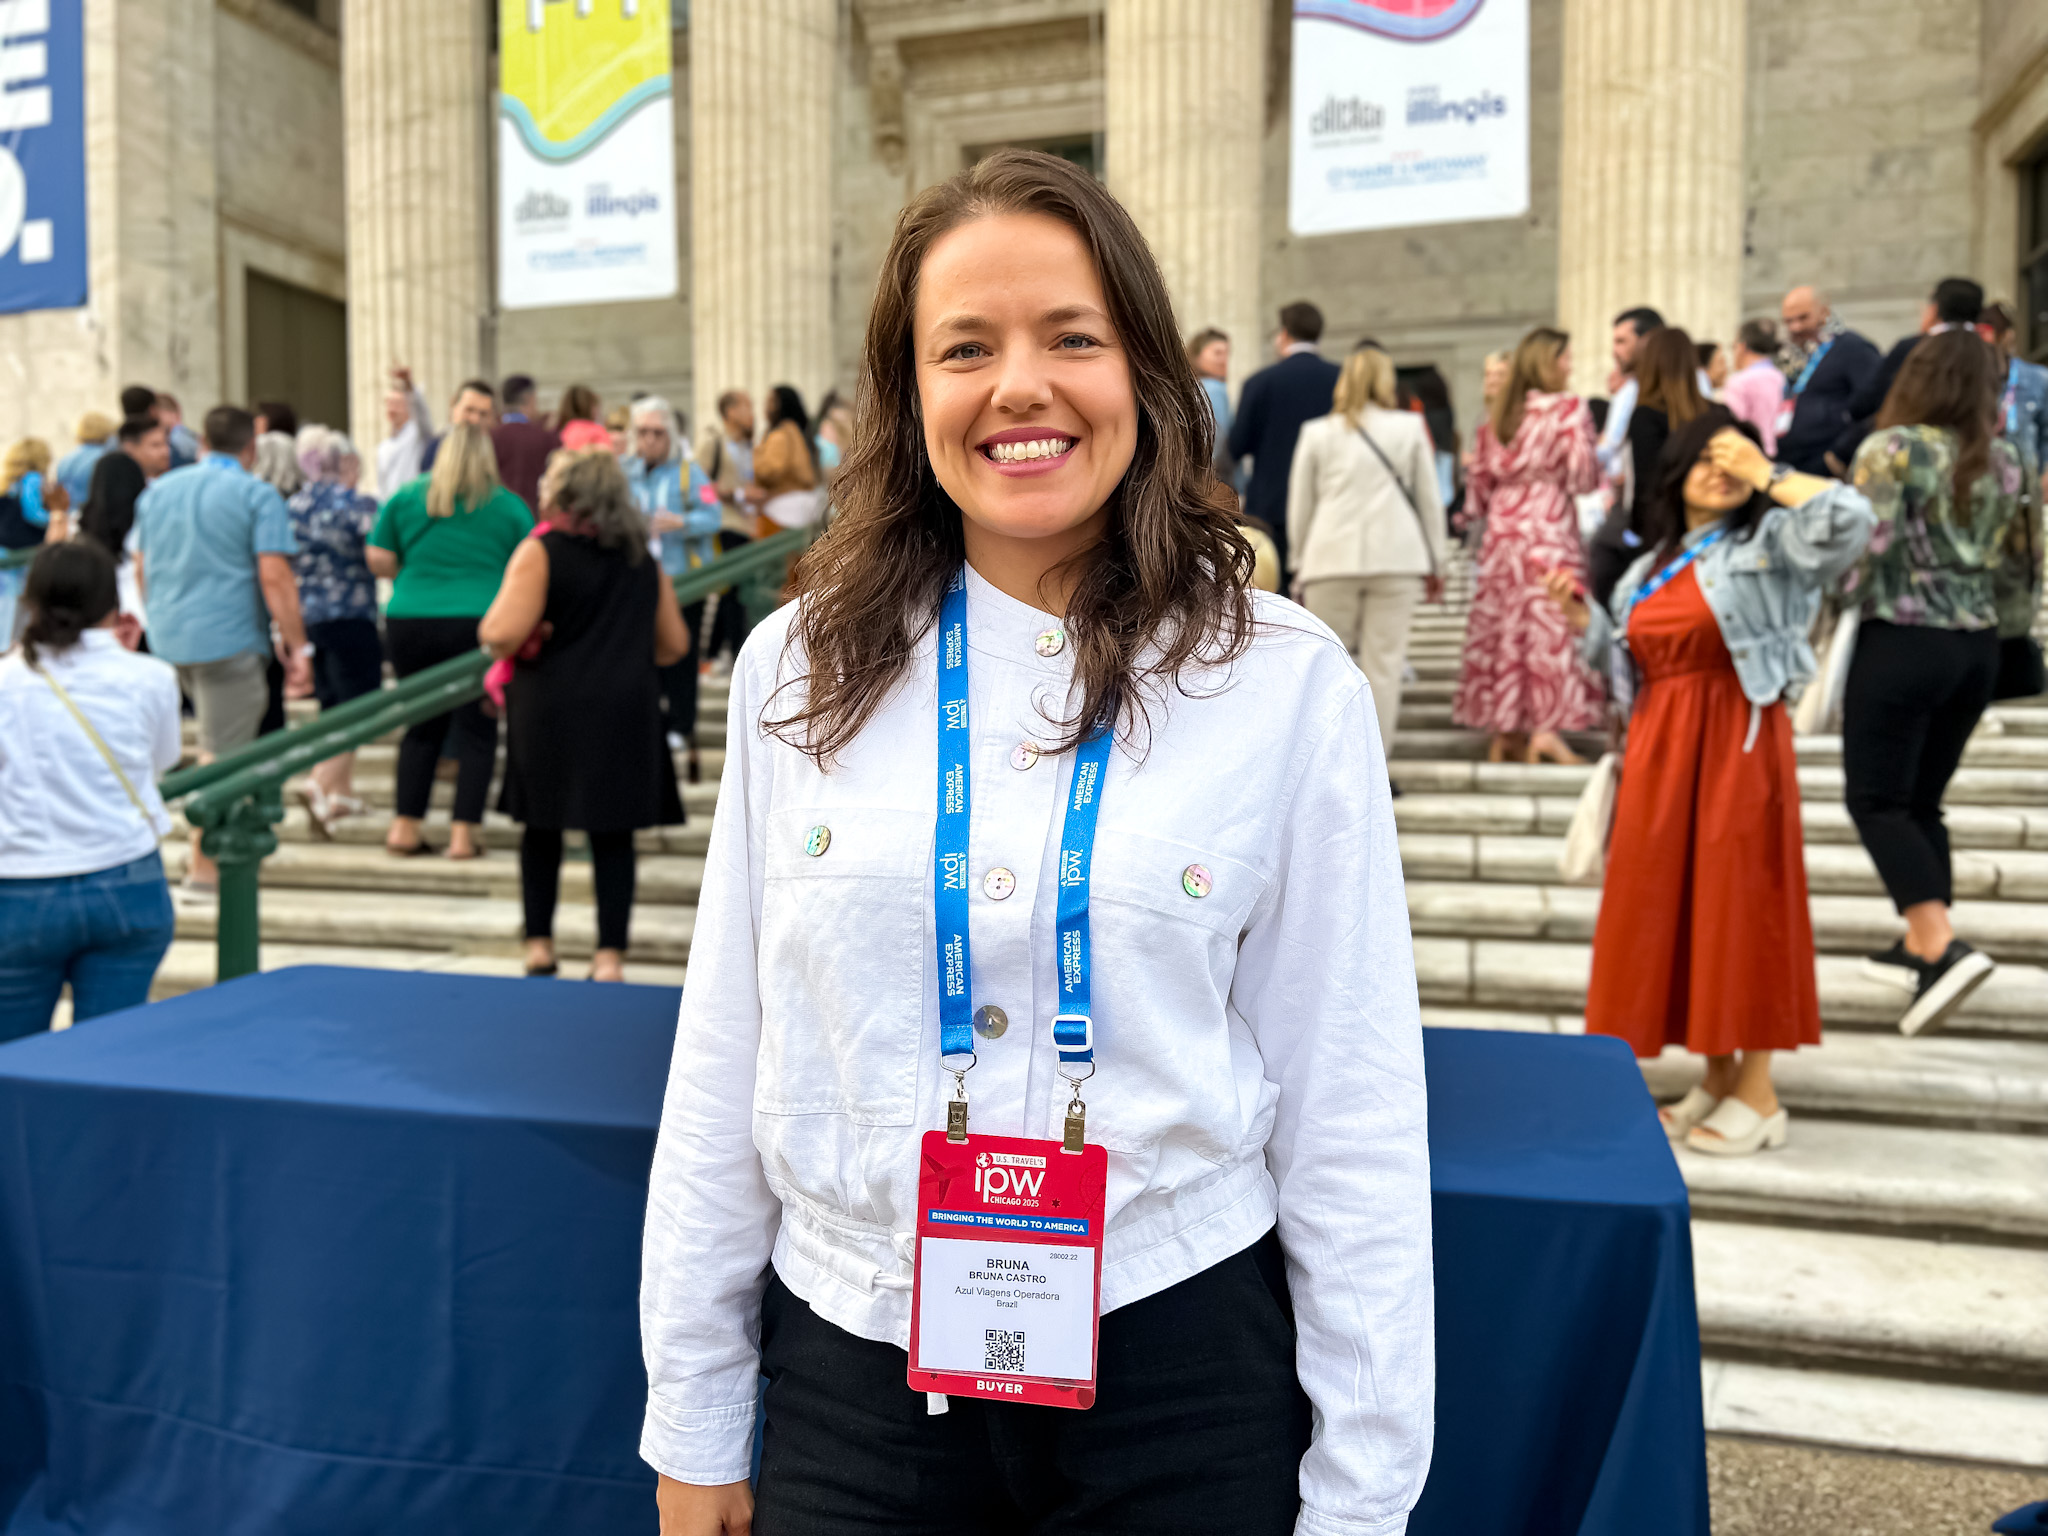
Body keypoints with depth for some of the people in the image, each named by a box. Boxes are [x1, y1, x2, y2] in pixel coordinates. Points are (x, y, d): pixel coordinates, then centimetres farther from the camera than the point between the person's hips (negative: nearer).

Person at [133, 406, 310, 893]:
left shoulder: (157, 492, 13)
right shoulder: (257, 496, -8)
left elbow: (140, 569, 20)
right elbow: (274, 577, -16)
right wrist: (296, 646, -12)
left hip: (169, 639, 7)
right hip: (229, 641, -7)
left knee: (216, 738, 24)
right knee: (223, 754, 0)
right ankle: (205, 867, 6)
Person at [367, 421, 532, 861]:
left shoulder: (407, 496, 8)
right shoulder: (509, 506, 3)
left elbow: (377, 558, 7)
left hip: (409, 623, 3)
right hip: (479, 624, -3)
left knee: (423, 726, 14)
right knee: (477, 729, 4)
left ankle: (404, 827, 15)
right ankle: (463, 834, 2)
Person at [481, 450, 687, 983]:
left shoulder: (541, 551, -6)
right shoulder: (642, 558, 9)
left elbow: (505, 634, -16)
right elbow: (674, 645, 13)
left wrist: (487, 630, 6)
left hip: (550, 710, -2)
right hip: (626, 712, 3)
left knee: (541, 830, 14)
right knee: (613, 835, 5)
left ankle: (540, 945, 22)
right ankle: (610, 955, 3)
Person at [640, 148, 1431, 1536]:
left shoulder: (1284, 682, -9)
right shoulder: (800, 668, -4)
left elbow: (1353, 1114, -5)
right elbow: (721, 1071, 1)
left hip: (1177, 1379, -1)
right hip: (850, 1368, 2)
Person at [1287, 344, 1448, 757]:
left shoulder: (1316, 432, 9)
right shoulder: (1410, 428, 9)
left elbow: (1299, 506, 11)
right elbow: (1429, 499, 11)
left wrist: (1300, 563, 19)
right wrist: (1435, 563, 17)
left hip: (1332, 558, 1)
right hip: (1396, 557, 0)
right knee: (1383, 662, 0)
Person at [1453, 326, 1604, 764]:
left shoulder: (1497, 415, 10)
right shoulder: (1569, 409, -5)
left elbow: (1479, 477, 10)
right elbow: (1583, 476, -9)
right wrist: (1604, 471, 11)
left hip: (1503, 528, 5)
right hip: (1550, 527, -5)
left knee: (1502, 623, 7)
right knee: (1551, 625, -3)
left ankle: (1506, 733, 12)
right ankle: (1546, 730, -9)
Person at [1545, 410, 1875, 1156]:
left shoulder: (1768, 540, 0)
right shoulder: (1648, 567, 17)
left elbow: (1848, 522, -20)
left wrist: (1768, 476, -9)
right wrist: (1584, 616, 5)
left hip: (1736, 742, -6)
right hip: (1659, 748, 6)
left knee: (1740, 903, -3)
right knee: (1667, 909, 7)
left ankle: (1758, 1092, 8)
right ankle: (1717, 1074, 21)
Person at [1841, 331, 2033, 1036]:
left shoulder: (1892, 447, -9)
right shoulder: (2004, 461, 9)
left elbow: (1866, 543, -15)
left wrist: (1829, 612, -3)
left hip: (1902, 641, -6)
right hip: (1978, 645, 7)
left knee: (1875, 799, -3)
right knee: (1922, 799, 15)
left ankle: (1942, 947, -15)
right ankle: (1918, 946, 18)